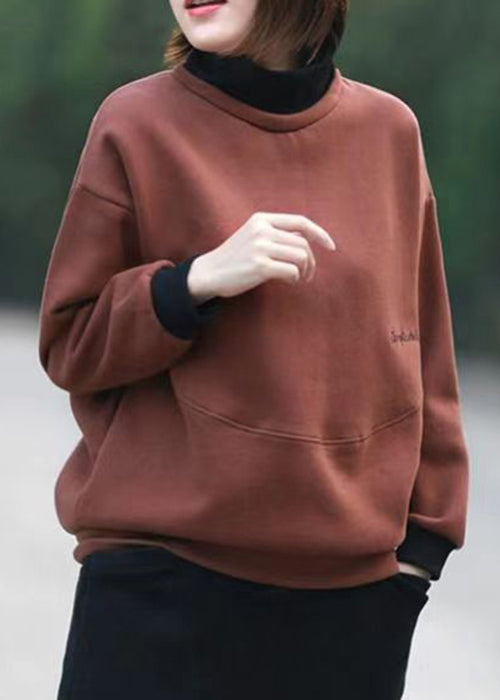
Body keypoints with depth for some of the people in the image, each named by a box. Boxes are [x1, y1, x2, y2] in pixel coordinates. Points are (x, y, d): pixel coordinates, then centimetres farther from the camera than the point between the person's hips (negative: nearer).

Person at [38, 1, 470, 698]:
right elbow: (68, 346, 1)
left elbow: (423, 351, 13)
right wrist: (198, 280, -15)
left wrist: (423, 539, 10)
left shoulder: (390, 130, 6)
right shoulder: (137, 124, -1)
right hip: (163, 569, -2)